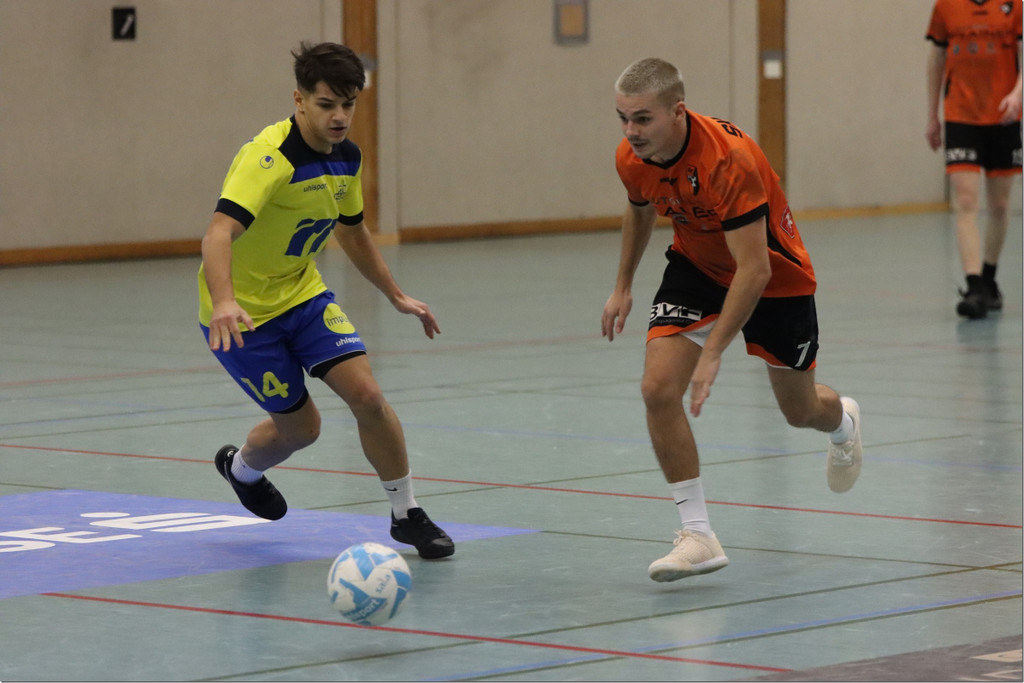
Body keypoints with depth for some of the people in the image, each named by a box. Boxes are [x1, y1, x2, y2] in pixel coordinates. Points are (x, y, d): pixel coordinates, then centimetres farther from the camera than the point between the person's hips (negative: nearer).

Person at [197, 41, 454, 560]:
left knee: (366, 394, -12)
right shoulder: (269, 157, -28)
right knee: (300, 426, 3)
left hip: (303, 294, 6)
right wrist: (223, 303, -59)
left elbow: (352, 231, 18)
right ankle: (241, 467, 38)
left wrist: (396, 296, 22)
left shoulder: (347, 158, -2)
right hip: (243, 313, -6)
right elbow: (219, 232, -42)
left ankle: (406, 516, 3)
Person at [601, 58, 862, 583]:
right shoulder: (632, 159, -17)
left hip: (774, 276, -4)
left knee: (800, 411, 14)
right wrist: (623, 286, 16)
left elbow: (754, 269, -38)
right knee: (658, 388, -18)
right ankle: (697, 534, -12)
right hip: (696, 265, 5)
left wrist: (713, 353, -41)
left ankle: (843, 421, 54)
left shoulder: (729, 160, -38)